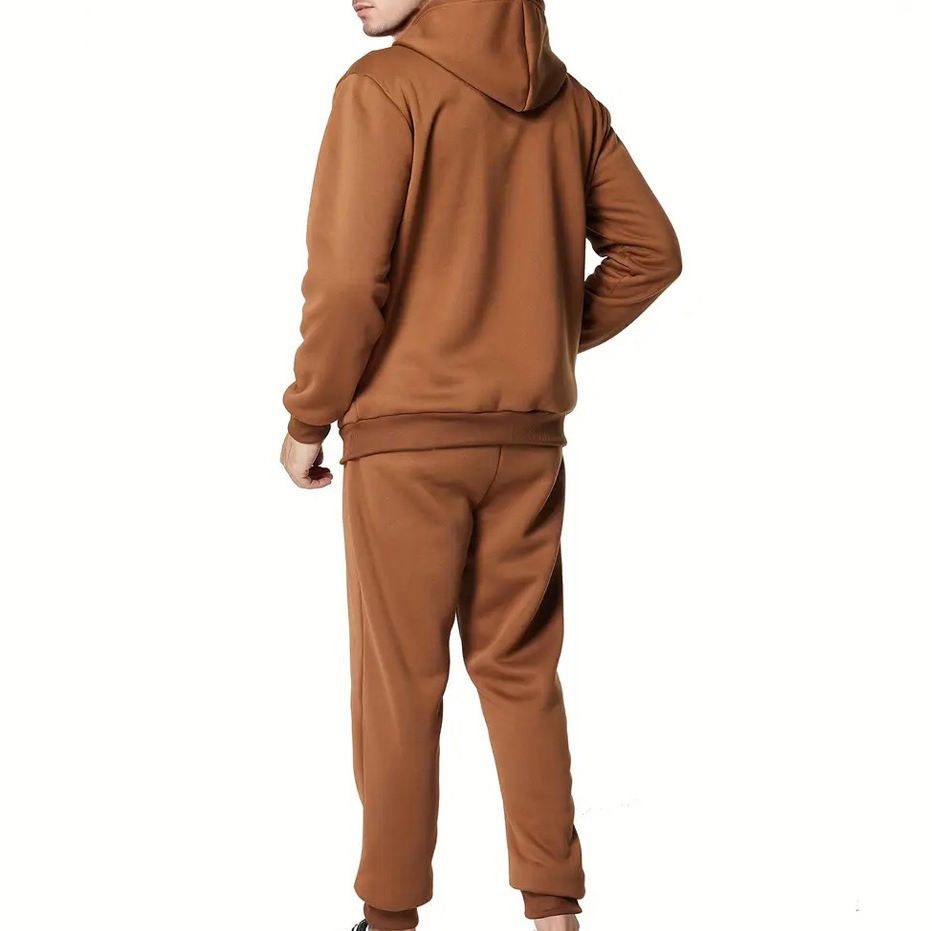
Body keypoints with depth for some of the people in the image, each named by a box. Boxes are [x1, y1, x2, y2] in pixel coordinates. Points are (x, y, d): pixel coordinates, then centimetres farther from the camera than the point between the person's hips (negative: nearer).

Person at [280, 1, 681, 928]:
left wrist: (308, 418, -4)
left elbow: (349, 276, -15)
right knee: (521, 671, 13)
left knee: (398, 681, 5)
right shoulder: (570, 103, 7)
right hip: (527, 439, 5)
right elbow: (650, 250, 9)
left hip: (404, 435, -4)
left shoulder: (385, 86, -9)